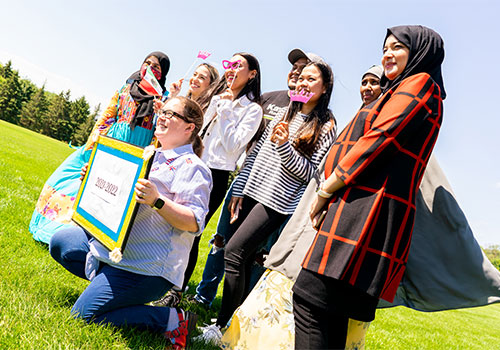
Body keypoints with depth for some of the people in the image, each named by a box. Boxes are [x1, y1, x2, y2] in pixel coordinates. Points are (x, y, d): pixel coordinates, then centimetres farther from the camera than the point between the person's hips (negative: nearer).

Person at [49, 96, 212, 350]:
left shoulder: (192, 168, -13)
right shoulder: (151, 156, 15)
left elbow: (194, 223, -24)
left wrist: (157, 201, -35)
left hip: (147, 265, -9)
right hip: (112, 242, 10)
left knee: (84, 314, -14)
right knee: (59, 243, 15)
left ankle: (172, 320, -5)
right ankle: (106, 283, 17)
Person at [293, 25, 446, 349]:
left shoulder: (419, 83, 1)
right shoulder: (399, 91, 30)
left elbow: (378, 139, -11)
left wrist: (326, 190, -8)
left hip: (367, 209, -9)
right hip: (364, 210, 9)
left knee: (309, 294, -13)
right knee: (333, 311, 9)